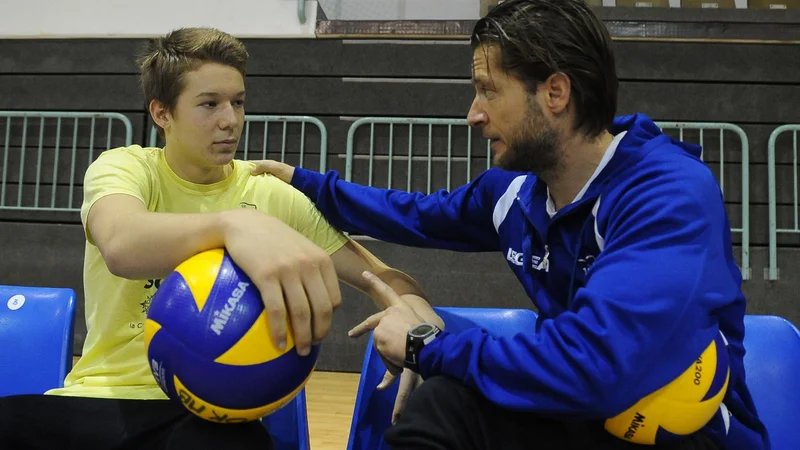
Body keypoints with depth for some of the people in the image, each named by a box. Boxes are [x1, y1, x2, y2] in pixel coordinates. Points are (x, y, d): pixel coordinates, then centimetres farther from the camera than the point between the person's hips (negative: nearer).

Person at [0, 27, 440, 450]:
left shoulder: (272, 195, 4)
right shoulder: (123, 167, -1)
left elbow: (383, 277, 6)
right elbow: (120, 247, -25)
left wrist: (412, 308, -18)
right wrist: (234, 222, -45)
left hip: (206, 412, 1)